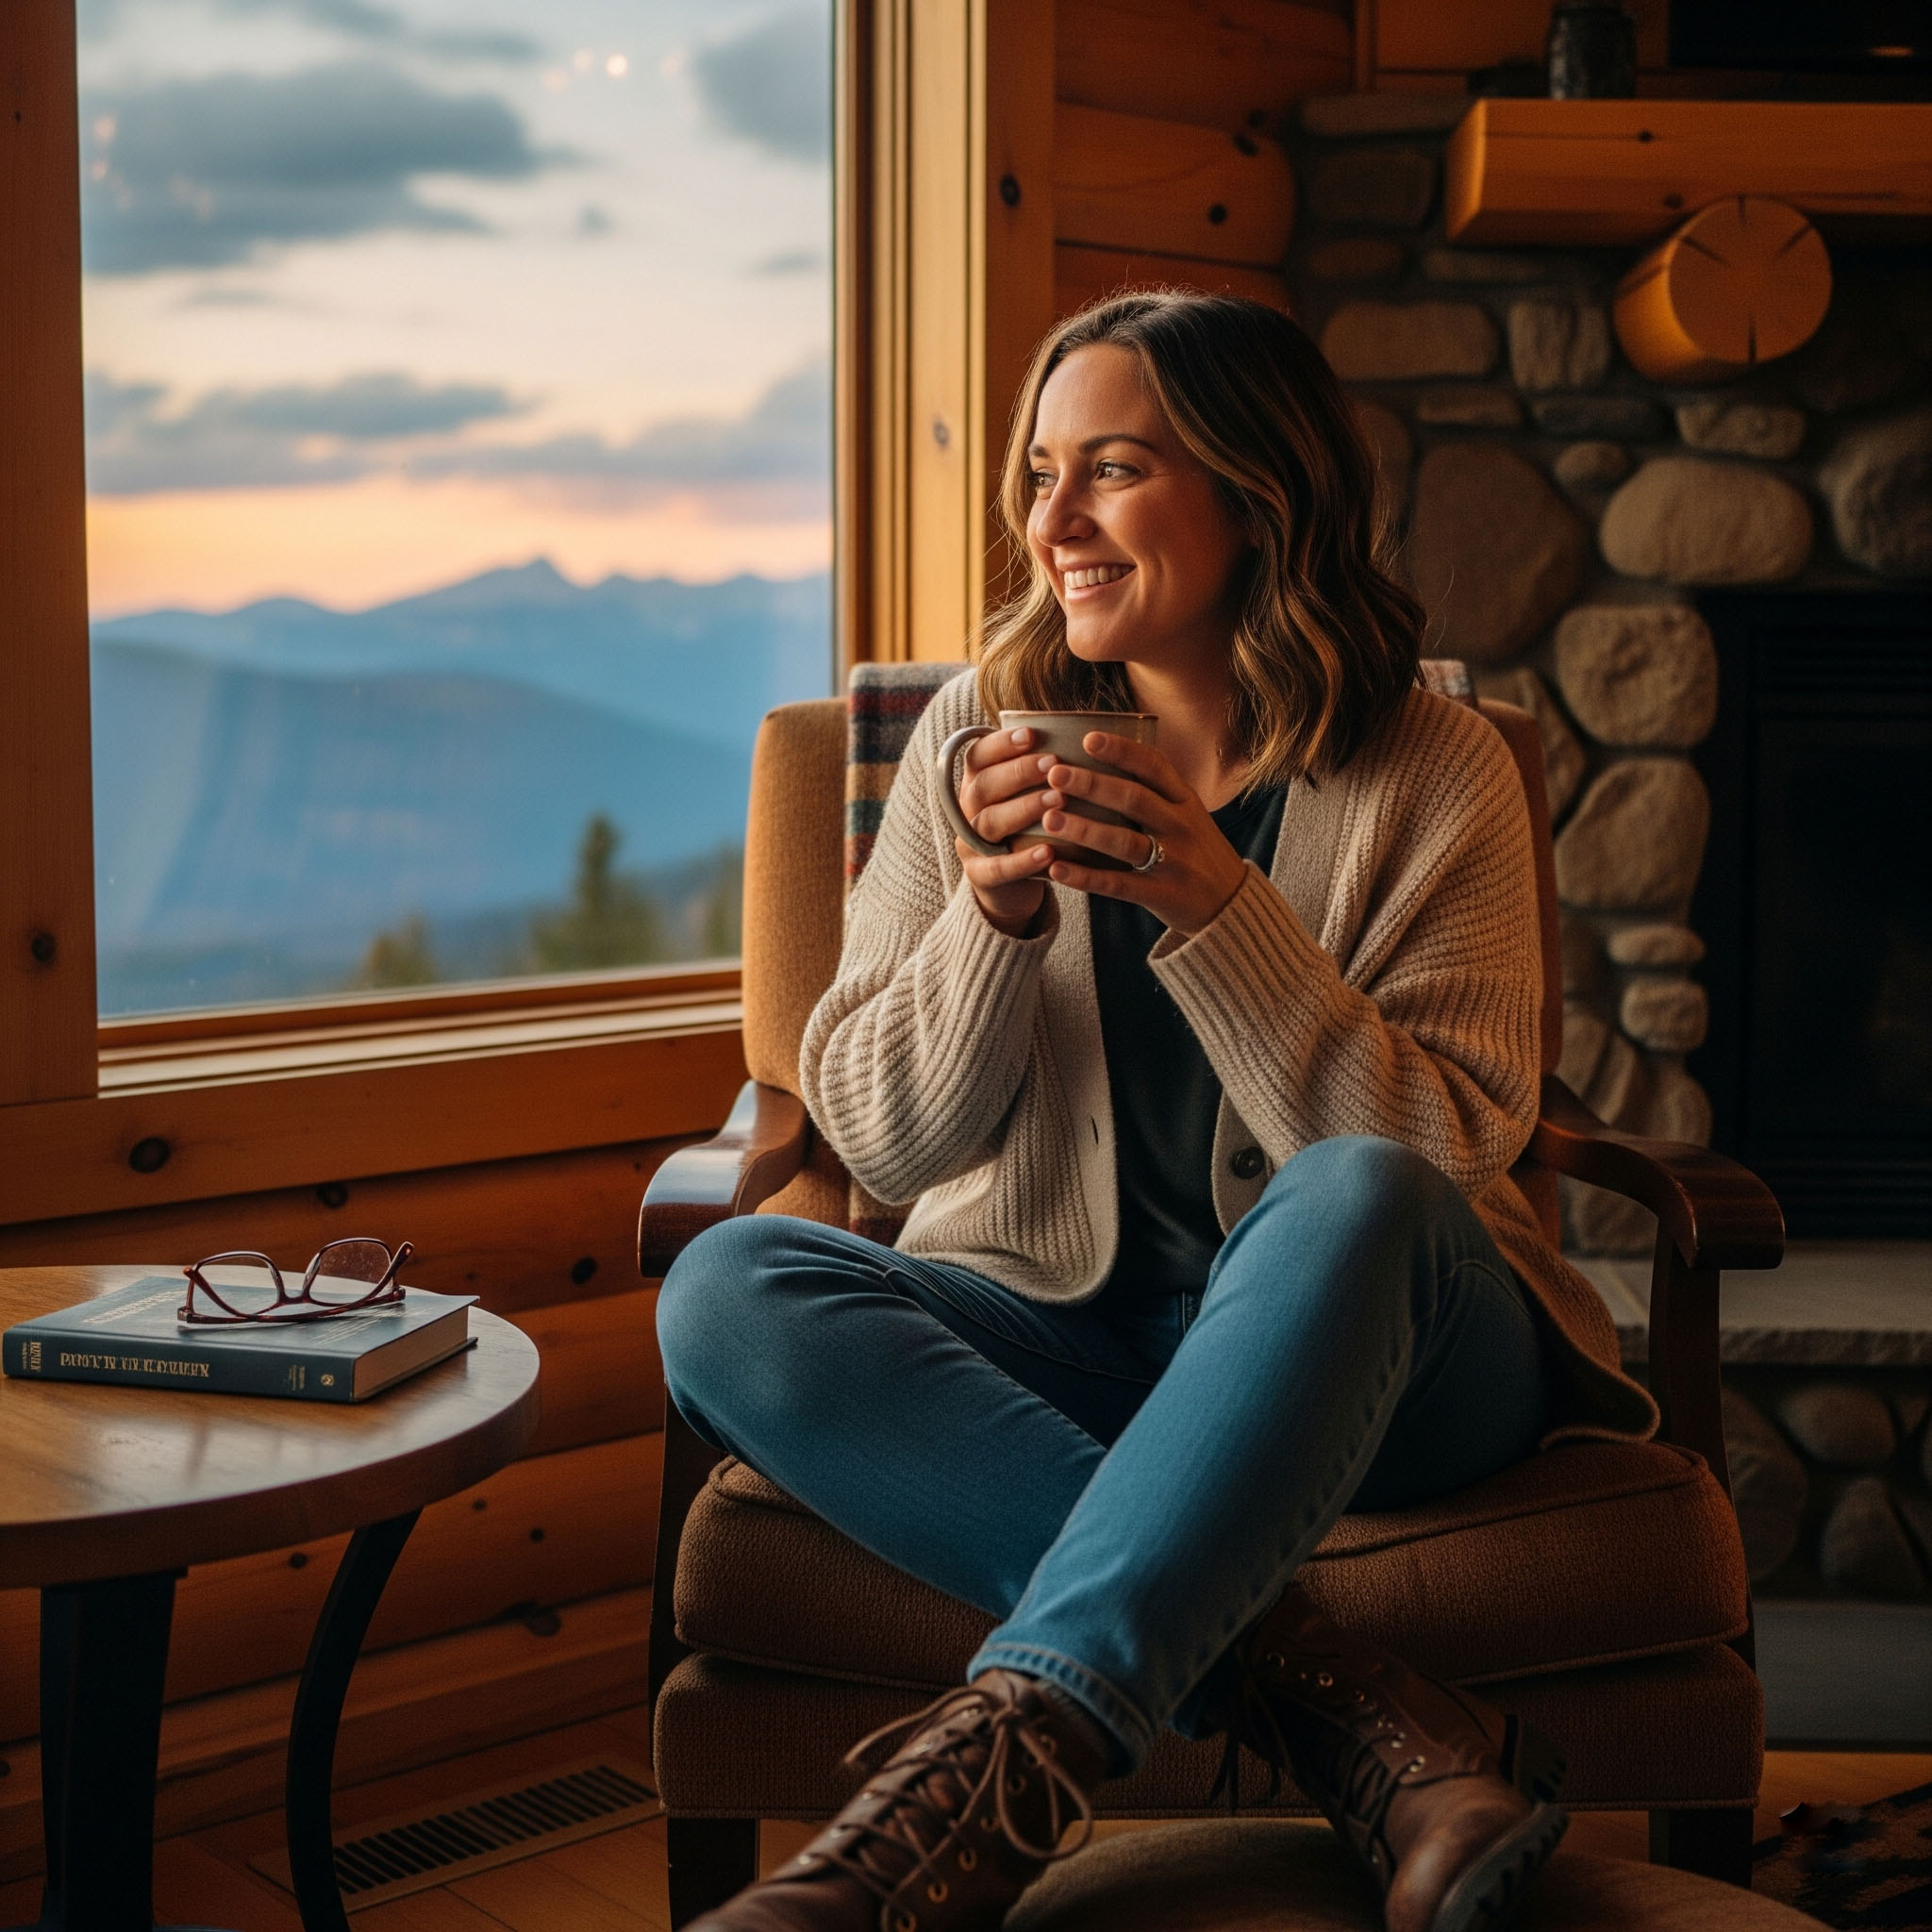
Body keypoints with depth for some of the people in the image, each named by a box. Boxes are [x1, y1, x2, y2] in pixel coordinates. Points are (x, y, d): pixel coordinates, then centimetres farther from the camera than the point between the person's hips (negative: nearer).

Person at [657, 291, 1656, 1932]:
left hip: (1352, 1352, -2)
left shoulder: (1434, 776, -5)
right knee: (728, 1289, -26)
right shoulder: (981, 736, 1)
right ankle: (1345, 1715, -34)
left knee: (1352, 1200, -36)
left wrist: (1214, 913, -24)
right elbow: (878, 1136, 0)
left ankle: (1000, 1767, -39)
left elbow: (1434, 1156, -13)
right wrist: (996, 914, -19)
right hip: (1057, 1337, 3)